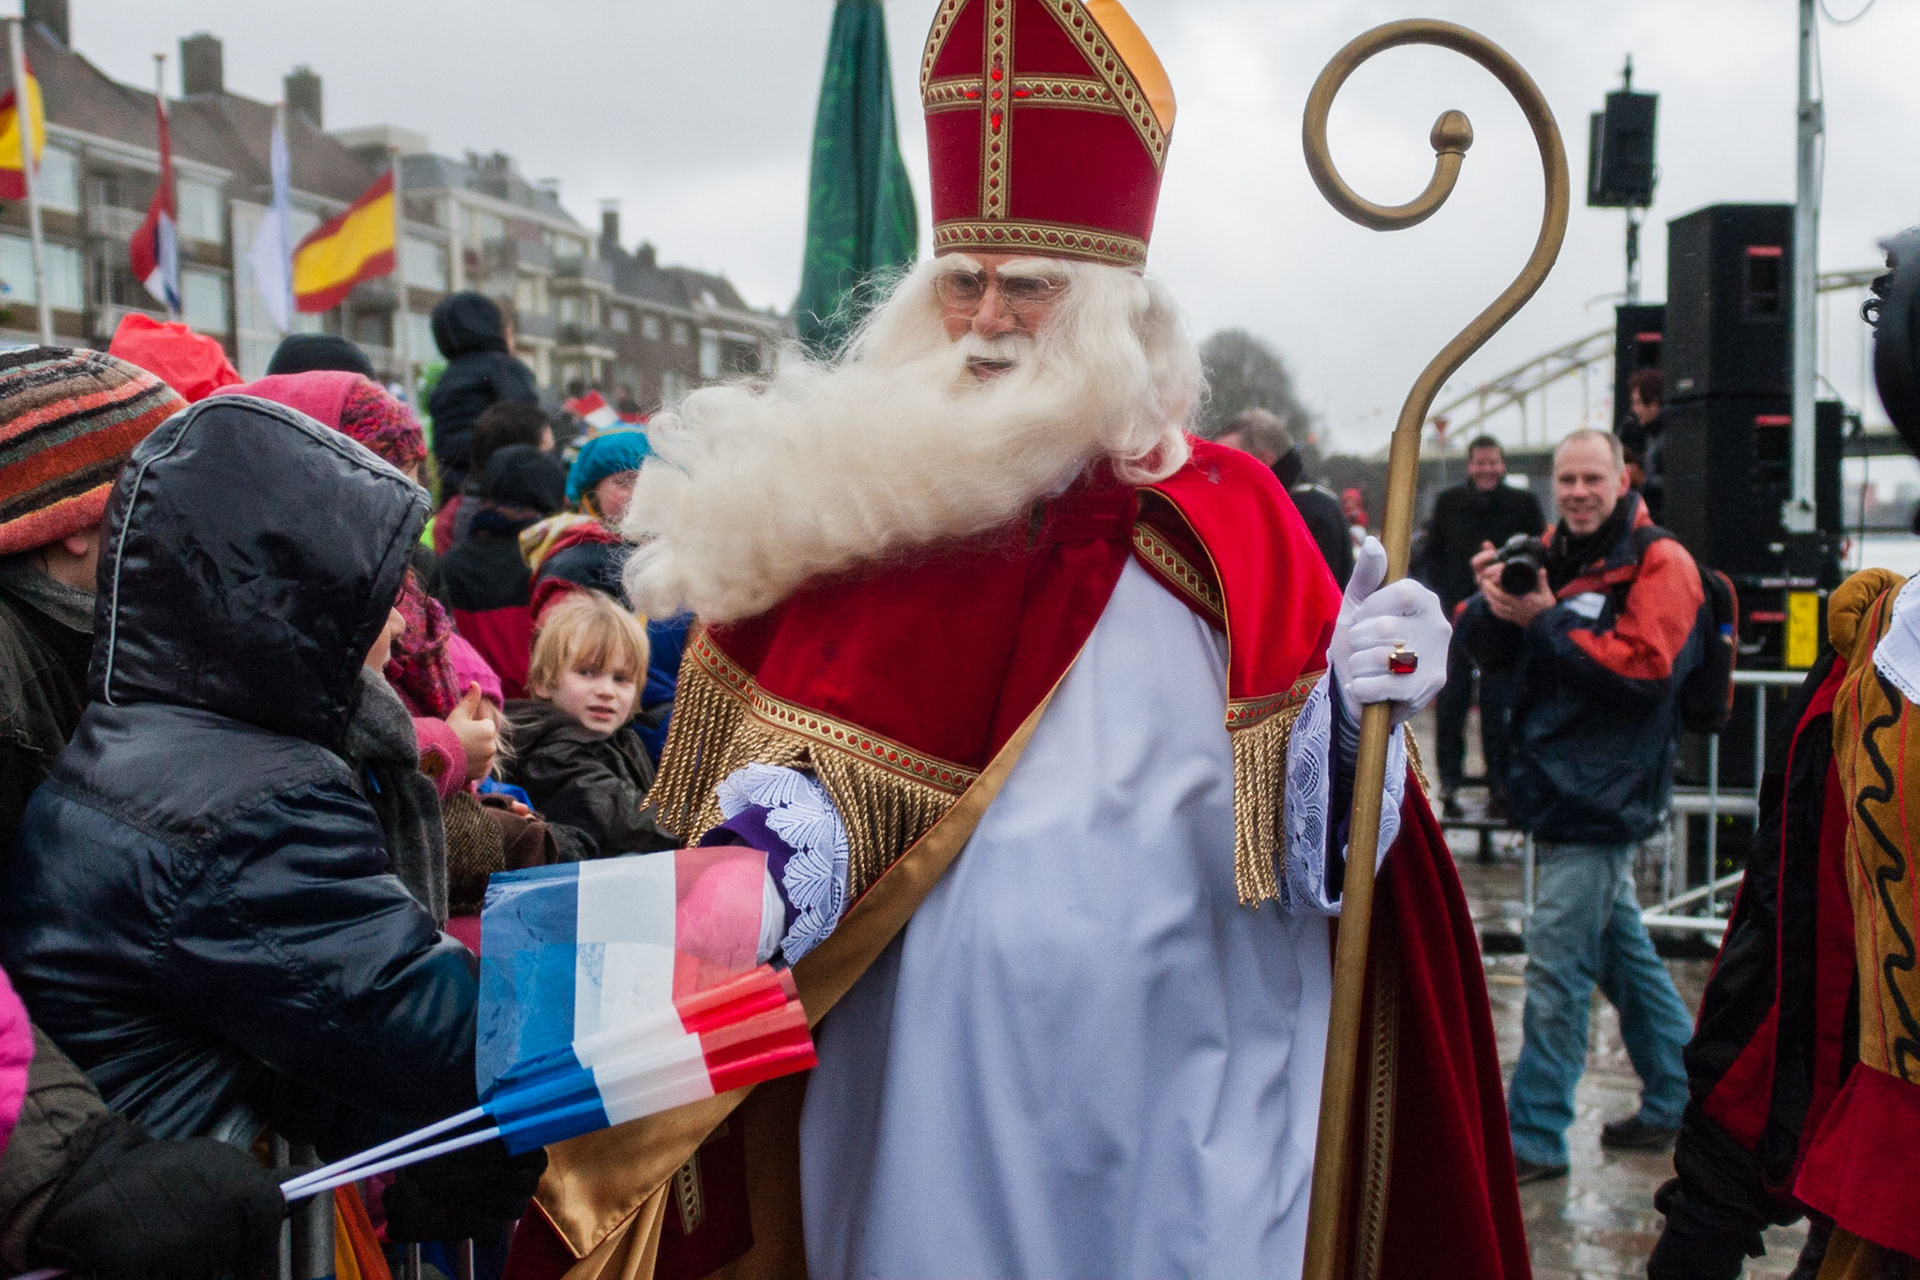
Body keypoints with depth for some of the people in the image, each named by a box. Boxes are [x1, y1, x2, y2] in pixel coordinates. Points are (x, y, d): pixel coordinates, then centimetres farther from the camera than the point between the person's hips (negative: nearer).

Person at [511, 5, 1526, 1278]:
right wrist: (779, 856, -19)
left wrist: (1356, 708, -18)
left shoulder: (1220, 523, 3)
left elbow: (1305, 834, 1)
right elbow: (786, 778, 1)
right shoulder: (859, 510, 2)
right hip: (929, 1095, 0)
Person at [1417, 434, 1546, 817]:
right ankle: (1449, 781, 10)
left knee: (1498, 705, -1)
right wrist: (1450, 601, -1)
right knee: (1450, 701, 1)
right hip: (1455, 616, 1)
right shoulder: (1448, 502, 7)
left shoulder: (1523, 504, 3)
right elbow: (1431, 557, 11)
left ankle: (1499, 785, 6)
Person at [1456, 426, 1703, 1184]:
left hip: (1601, 798, -8)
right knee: (1619, 947, 17)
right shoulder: (1550, 557, 14)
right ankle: (1680, 1099, 31)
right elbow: (1491, 651, 10)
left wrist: (1546, 620, -22)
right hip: (1559, 789, 8)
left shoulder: (1659, 564, -8)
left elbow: (1647, 667, -20)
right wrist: (1491, 600, -11)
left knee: (1556, 965, -8)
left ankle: (1534, 1139, -2)